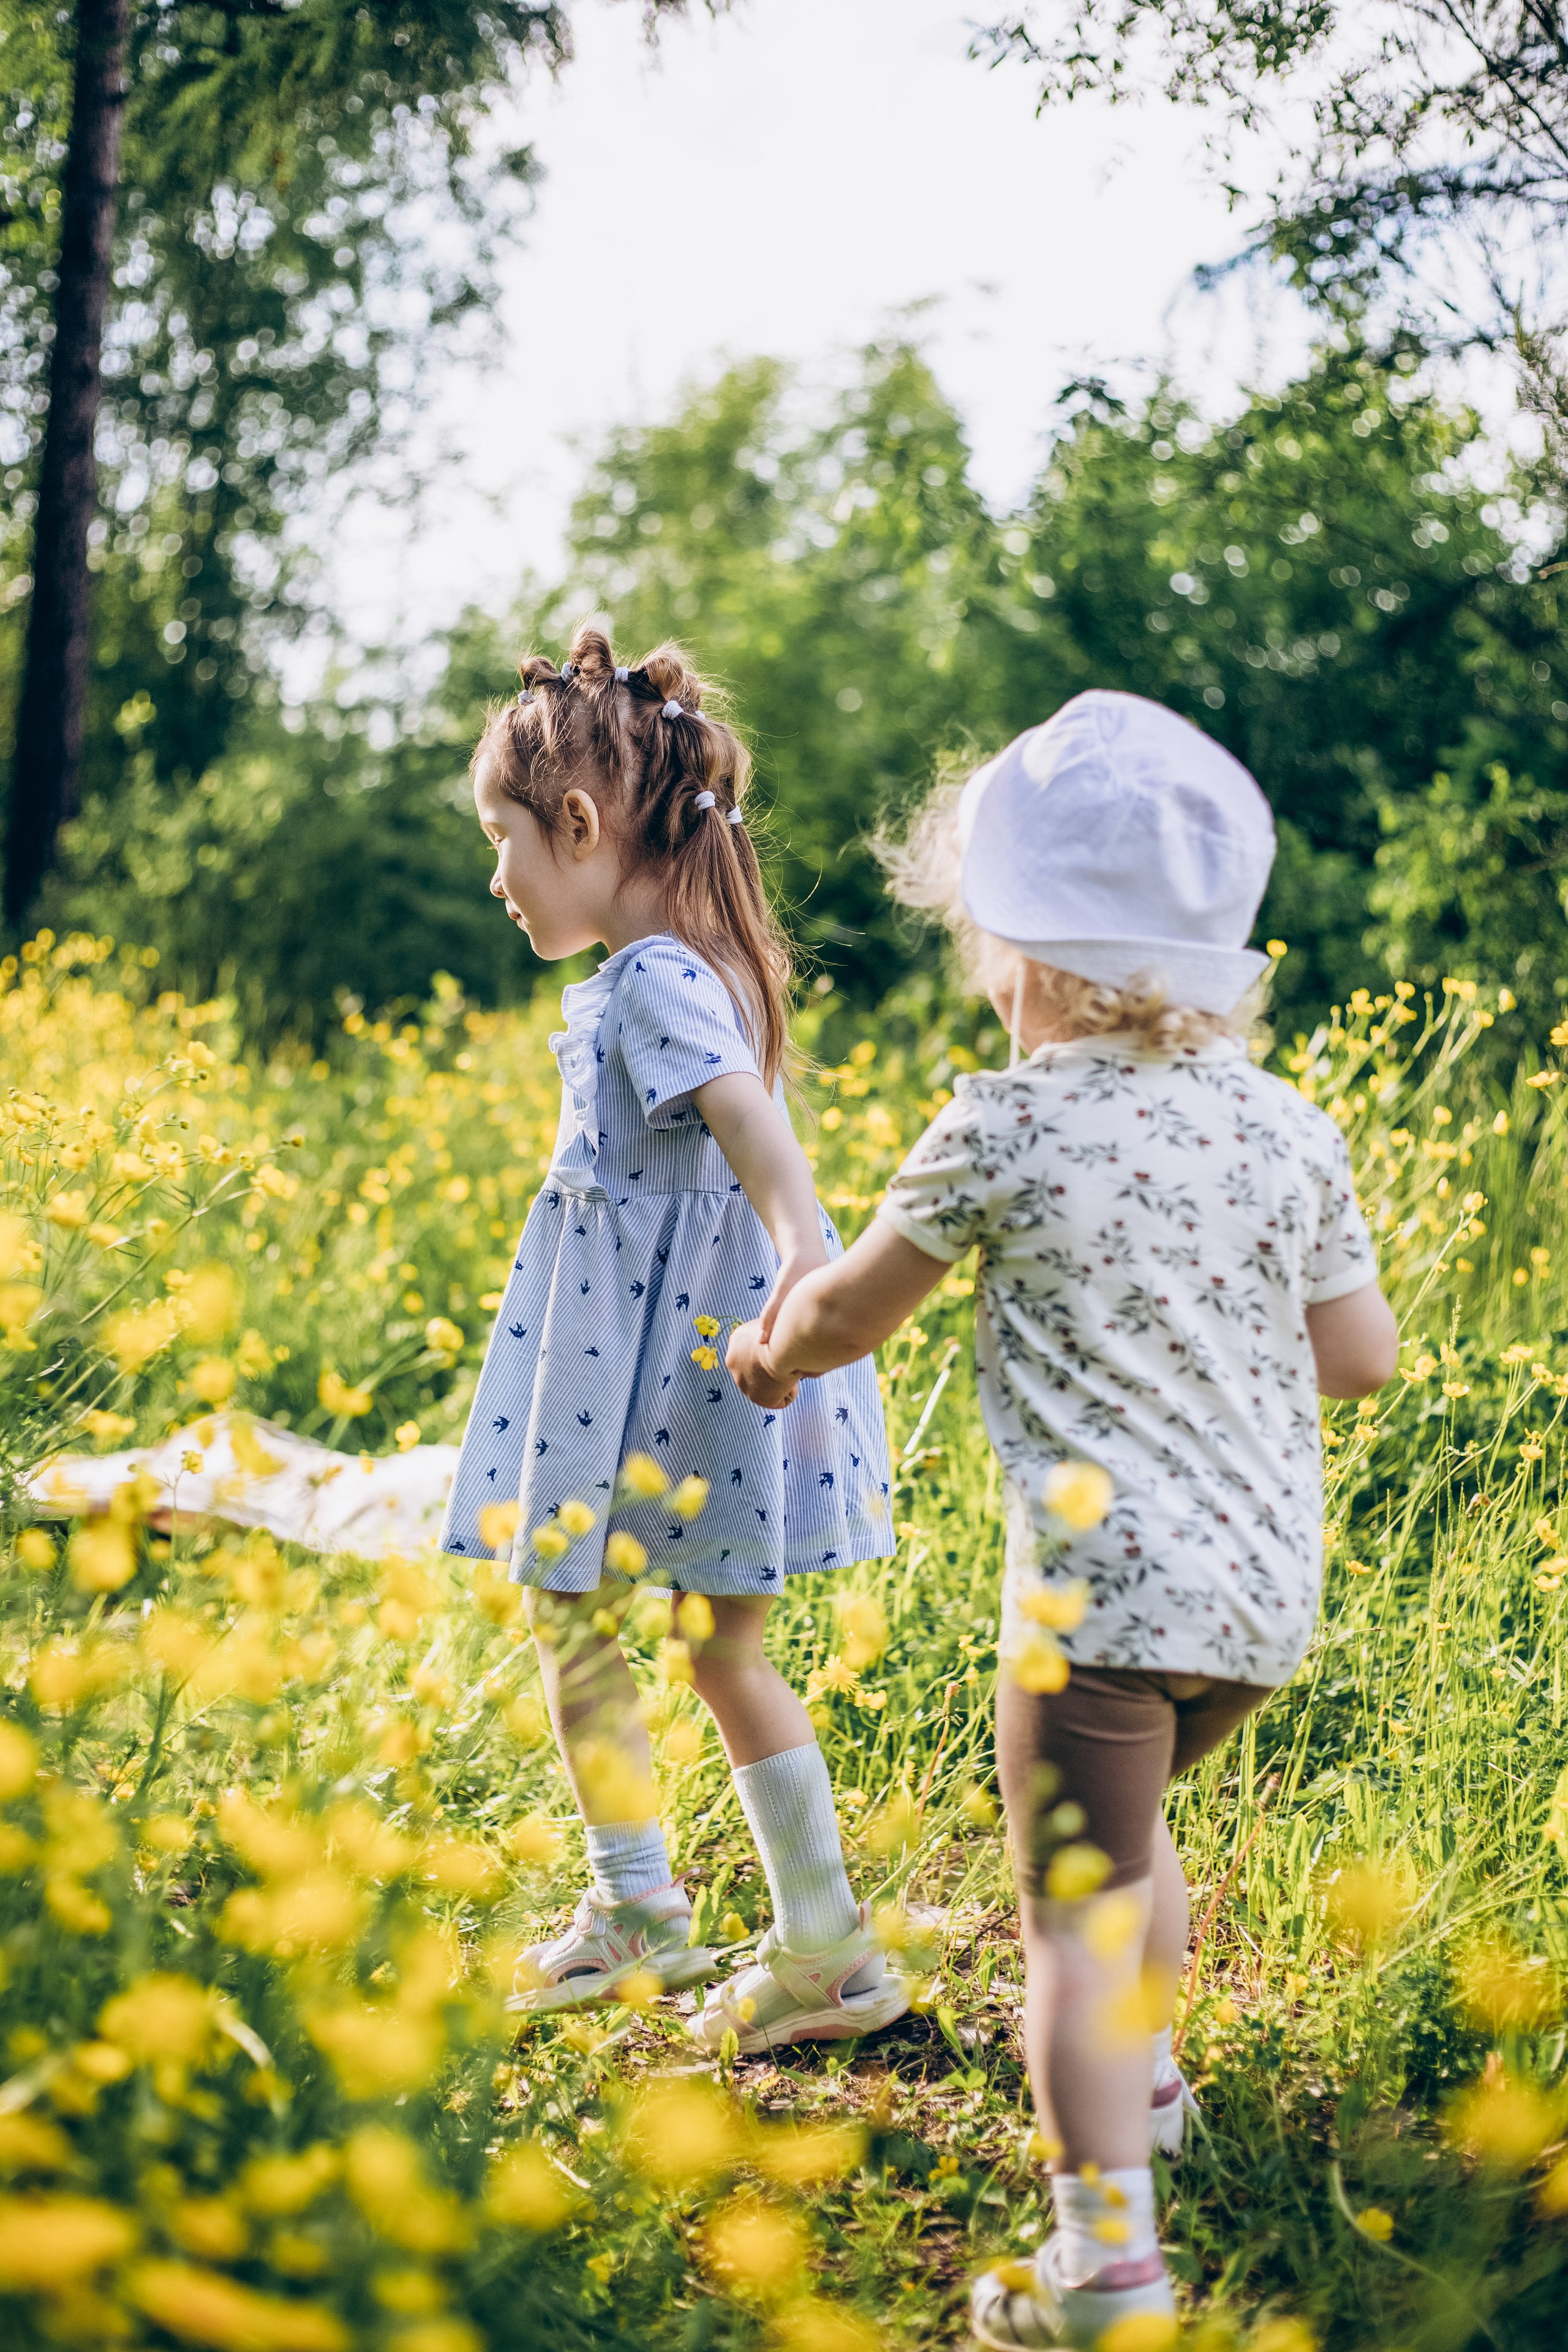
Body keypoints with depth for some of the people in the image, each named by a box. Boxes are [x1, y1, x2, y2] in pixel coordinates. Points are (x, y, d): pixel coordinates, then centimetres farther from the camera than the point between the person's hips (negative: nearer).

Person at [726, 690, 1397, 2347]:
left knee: (1075, 1913, 0)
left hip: (1105, 1590, -7)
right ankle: (1140, 2090, 49)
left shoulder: (1001, 1131, -11)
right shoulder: (1291, 1132, 2)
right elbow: (1361, 1359, 11)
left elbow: (854, 1310, 3)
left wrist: (772, 1353, 24)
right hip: (1270, 1588, 7)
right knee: (1128, 1828, 30)